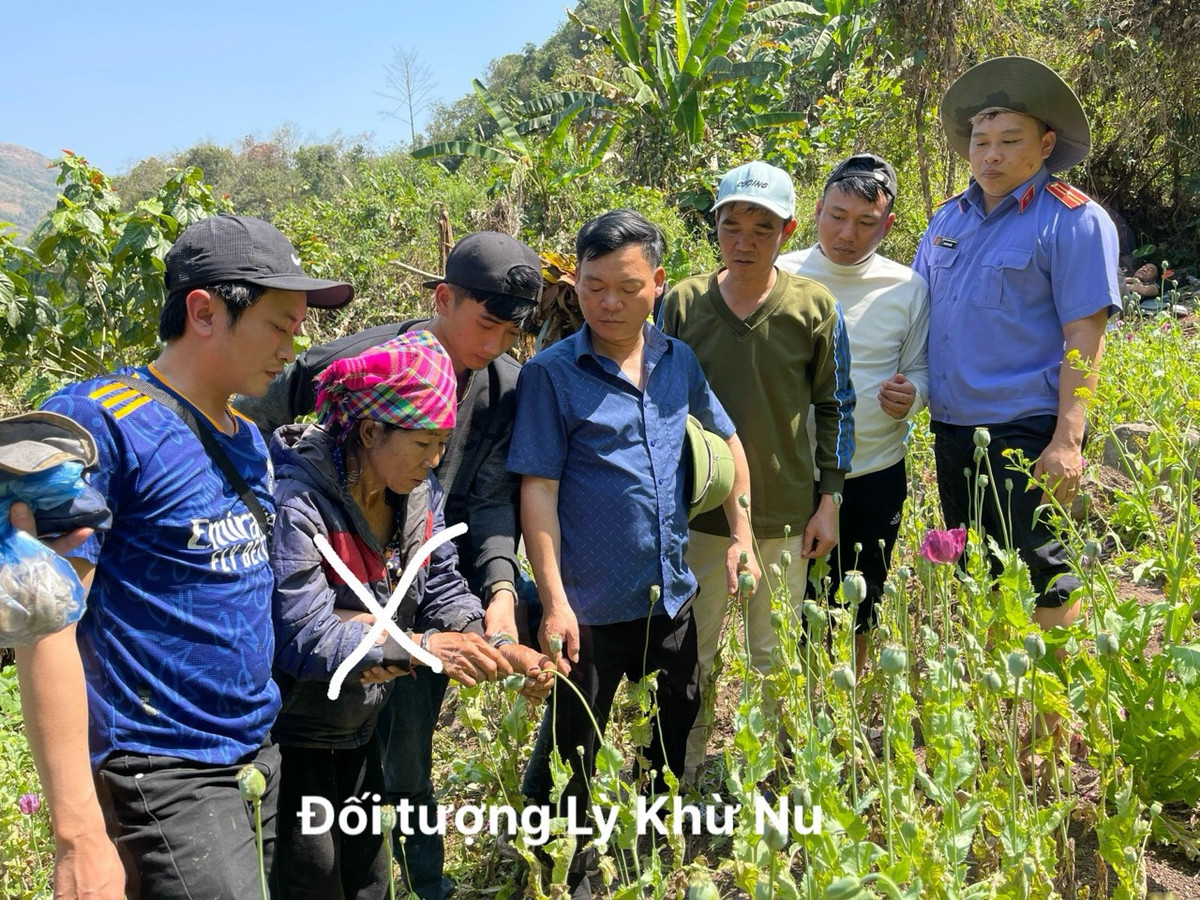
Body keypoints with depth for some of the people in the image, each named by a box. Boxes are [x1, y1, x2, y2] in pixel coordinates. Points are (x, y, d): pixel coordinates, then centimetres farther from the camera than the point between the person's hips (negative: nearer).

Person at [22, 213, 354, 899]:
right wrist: (79, 836, -20)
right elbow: (46, 626, -18)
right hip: (166, 779, -8)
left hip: (262, 758, 8)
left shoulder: (249, 438, 10)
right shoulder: (101, 422, -14)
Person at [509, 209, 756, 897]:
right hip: (590, 606, -5)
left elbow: (727, 441, 14)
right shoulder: (552, 374, -12)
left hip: (672, 595, 5)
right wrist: (553, 600, -16)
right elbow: (538, 490, -13)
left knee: (679, 734, 22)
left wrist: (742, 538, 8)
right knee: (571, 753, 9)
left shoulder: (679, 362, 1)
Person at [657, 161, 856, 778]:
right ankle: (682, 770, 29)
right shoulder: (683, 302, -3)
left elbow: (834, 408, 3)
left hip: (786, 515, 0)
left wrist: (828, 501, 1)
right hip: (698, 511, 1)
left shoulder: (815, 308, -5)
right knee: (690, 652, 12)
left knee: (776, 656, 13)